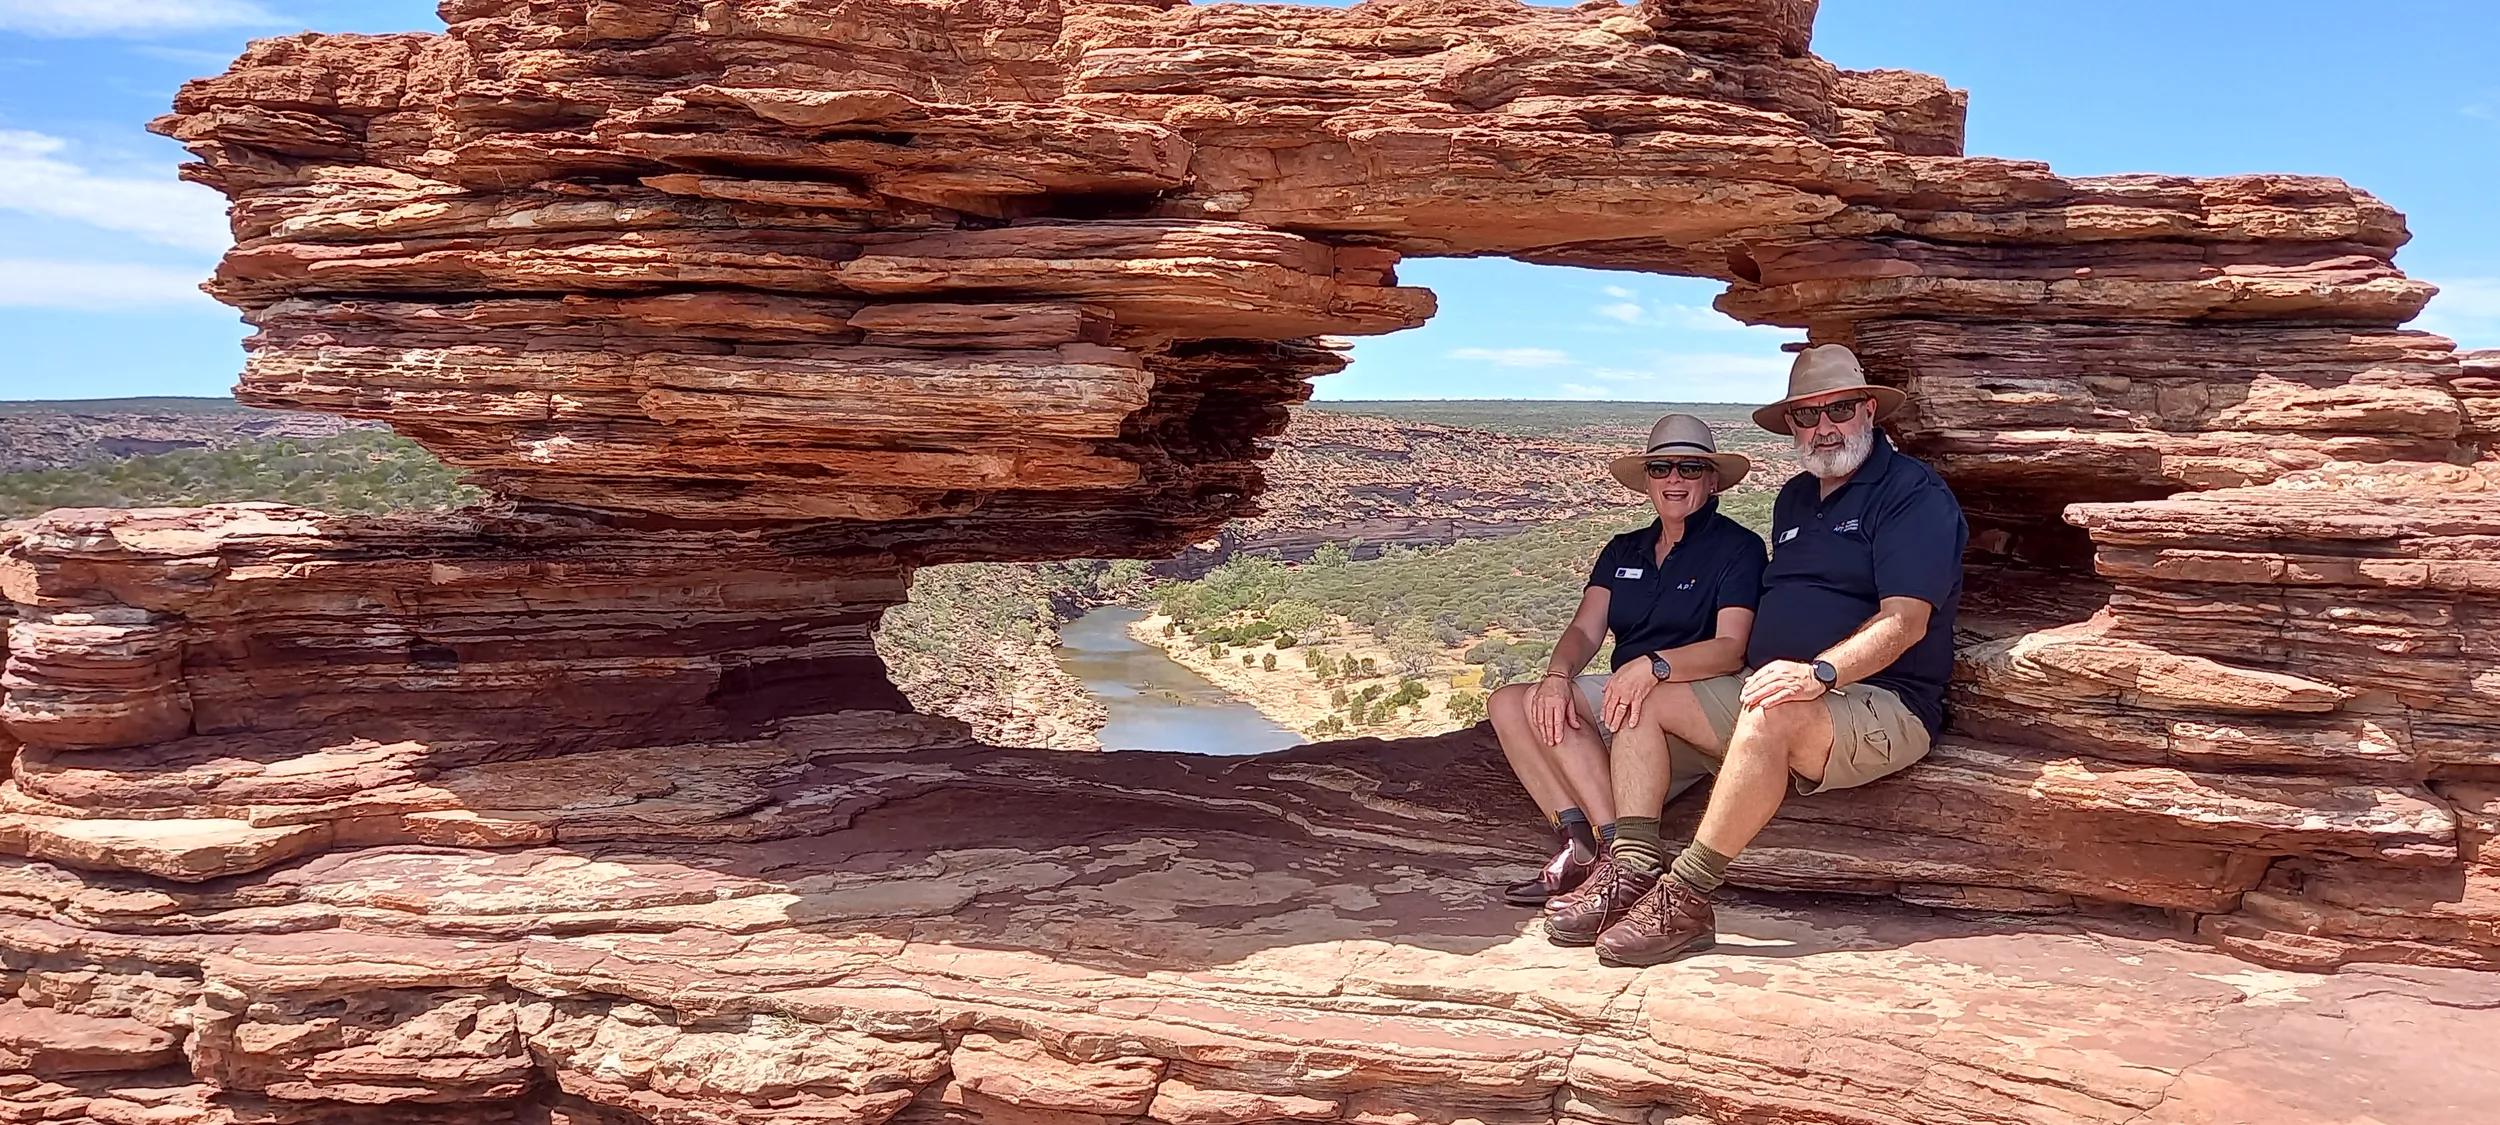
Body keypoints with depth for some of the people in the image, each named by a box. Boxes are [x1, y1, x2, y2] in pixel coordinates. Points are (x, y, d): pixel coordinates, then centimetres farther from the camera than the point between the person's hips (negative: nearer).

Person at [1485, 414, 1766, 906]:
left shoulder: (1737, 547, -2)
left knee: (1643, 705, -35)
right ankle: (1580, 842, -26)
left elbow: (1730, 649, -15)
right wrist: (1556, 674, -18)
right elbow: (1585, 630, 5)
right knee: (1508, 702, -13)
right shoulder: (1622, 551, 17)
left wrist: (1654, 666, -32)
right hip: (1615, 694, 6)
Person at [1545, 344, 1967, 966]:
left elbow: (1905, 620, -18)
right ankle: (1632, 872, -21)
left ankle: (1686, 899, -34)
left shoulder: (1914, 492, -6)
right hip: (1766, 690, 9)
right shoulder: (1794, 499, 20)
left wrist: (1822, 671, -33)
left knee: (1772, 715, -38)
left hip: (1882, 703, -9)